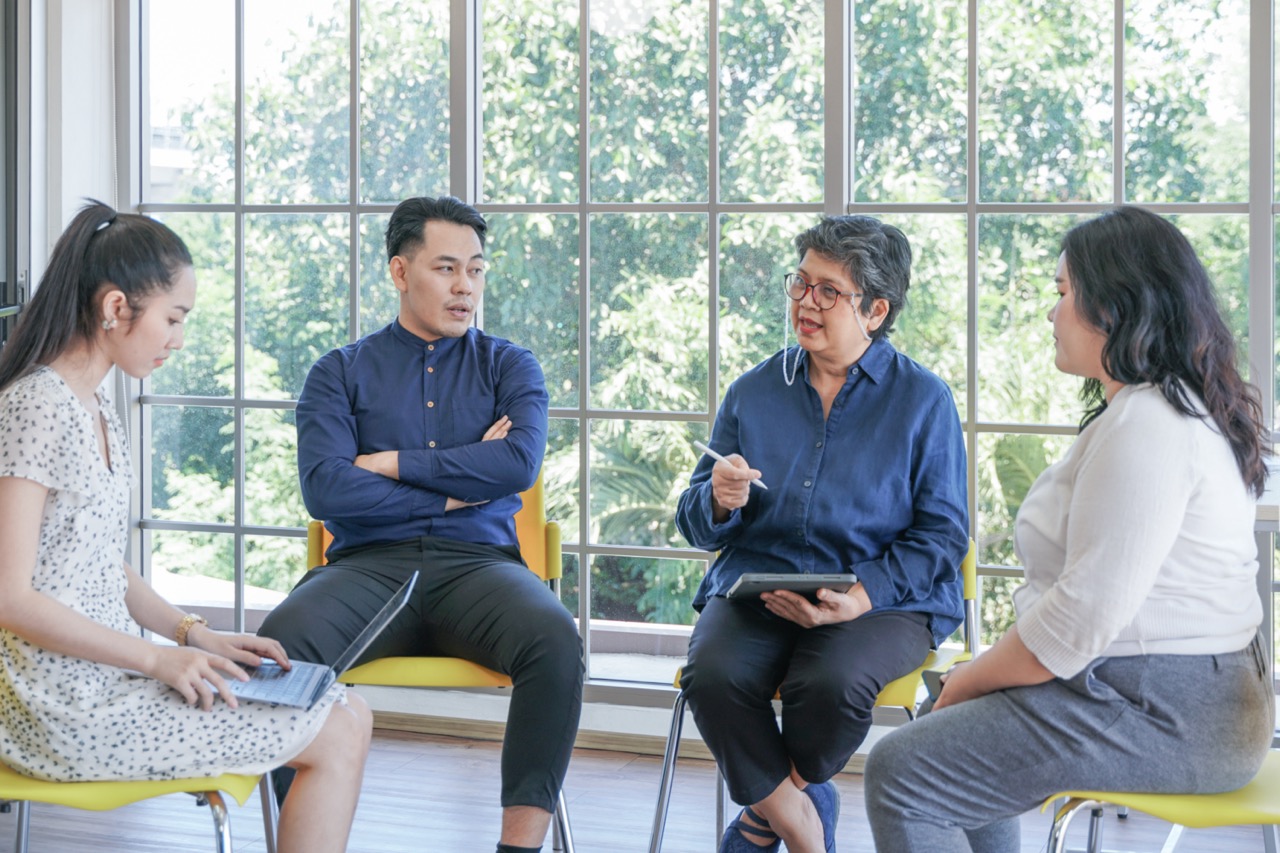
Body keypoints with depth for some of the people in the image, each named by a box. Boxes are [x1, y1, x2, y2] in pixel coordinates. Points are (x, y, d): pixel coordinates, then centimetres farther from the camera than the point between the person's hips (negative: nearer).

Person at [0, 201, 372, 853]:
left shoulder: (97, 412, 13)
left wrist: (195, 635, 5)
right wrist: (160, 658, -18)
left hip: (110, 671, 9)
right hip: (66, 707, -9)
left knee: (349, 715, 5)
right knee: (336, 739, -9)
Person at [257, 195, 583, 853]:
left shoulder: (509, 367, 17)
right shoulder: (341, 372, 14)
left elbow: (520, 463, -4)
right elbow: (324, 490, -4)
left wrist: (392, 463, -2)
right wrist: (458, 485, -1)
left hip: (478, 564, 1)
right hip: (369, 565, 0)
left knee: (555, 639, -33)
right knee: (281, 639, -33)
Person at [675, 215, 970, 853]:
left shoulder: (923, 400, 4)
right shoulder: (753, 392, 13)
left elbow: (943, 532, -1)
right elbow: (695, 525, 15)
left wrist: (859, 597, -17)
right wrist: (720, 502, -11)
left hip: (883, 598, -2)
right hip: (755, 585, 3)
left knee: (832, 683, -35)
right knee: (712, 676, -30)